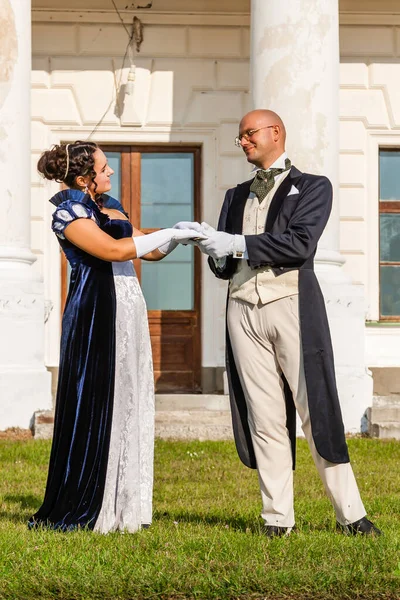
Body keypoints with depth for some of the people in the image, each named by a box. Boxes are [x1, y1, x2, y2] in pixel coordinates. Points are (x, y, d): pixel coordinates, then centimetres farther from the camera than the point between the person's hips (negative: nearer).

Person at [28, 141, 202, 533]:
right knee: (94, 409, -4)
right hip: (95, 317, -8)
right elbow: (113, 250, -20)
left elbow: (147, 251, 18)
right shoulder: (68, 212, -8)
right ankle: (78, 511, 5)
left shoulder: (110, 207, 16)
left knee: (128, 407, 8)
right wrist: (170, 233, -16)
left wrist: (180, 237, 0)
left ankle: (121, 507, 15)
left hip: (128, 313, 8)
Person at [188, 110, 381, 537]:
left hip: (292, 305, -4)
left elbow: (301, 244, -9)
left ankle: (350, 514, -2)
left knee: (316, 411, -6)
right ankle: (277, 516, 3)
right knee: (264, 418, 1)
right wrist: (211, 247, -5)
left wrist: (238, 244, -12)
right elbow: (224, 266, 17)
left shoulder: (312, 187, 8)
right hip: (244, 309, 4)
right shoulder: (236, 196, 23)